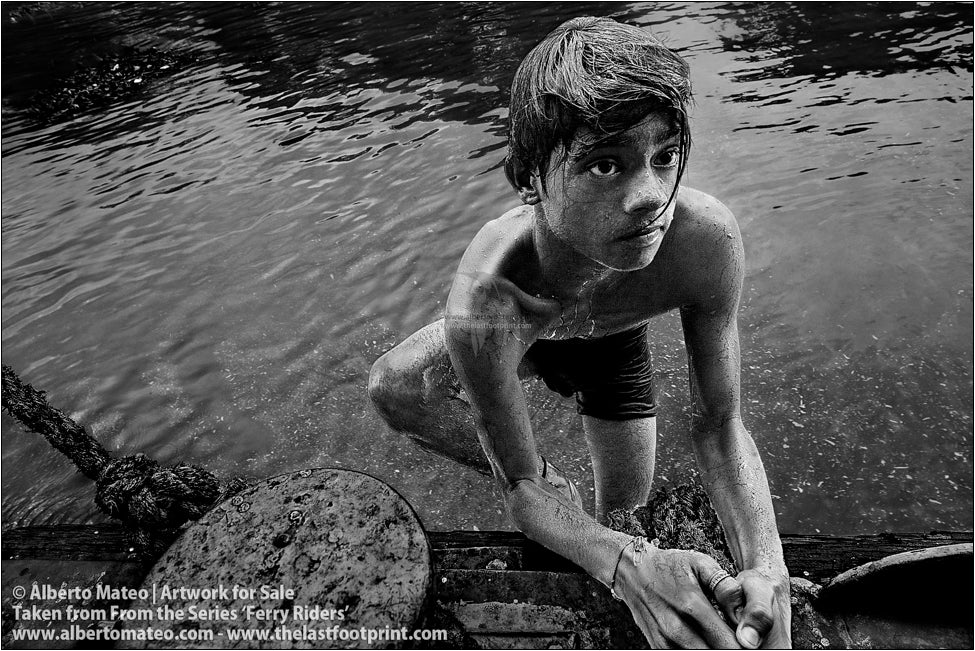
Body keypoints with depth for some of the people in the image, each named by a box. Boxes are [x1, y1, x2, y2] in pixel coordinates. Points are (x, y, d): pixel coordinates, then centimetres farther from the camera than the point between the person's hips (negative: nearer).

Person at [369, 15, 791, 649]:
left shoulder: (709, 239, -40)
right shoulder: (482, 307, -46)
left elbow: (719, 424, -28)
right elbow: (520, 488, -33)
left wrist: (766, 567, -43)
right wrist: (626, 565, -51)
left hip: (616, 342, 2)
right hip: (522, 335, -1)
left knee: (628, 520, 3)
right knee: (391, 388, -22)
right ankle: (558, 484, 0)